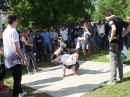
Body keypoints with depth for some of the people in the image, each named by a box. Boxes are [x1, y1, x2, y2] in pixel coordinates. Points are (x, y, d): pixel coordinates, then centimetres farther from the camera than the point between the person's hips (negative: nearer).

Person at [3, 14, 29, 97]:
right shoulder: (13, 31, -19)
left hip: (9, 59, 9)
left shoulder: (5, 31, 9)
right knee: (17, 80, 0)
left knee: (17, 78, 24)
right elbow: (16, 49, -25)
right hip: (15, 60, -9)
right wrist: (25, 60, -20)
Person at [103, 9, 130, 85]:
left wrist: (111, 38, -18)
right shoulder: (119, 19, 13)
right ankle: (121, 77, 27)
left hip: (114, 42, -8)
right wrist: (122, 35, 11)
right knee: (119, 60, 18)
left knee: (113, 61, -2)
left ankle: (113, 80, 2)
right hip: (120, 42, 8)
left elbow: (114, 29, -31)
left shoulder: (111, 19, -12)